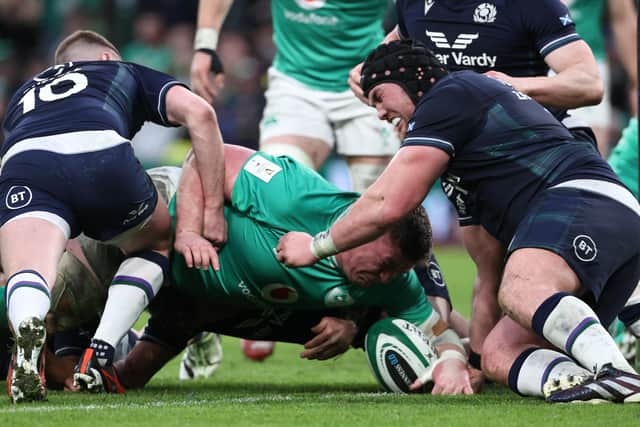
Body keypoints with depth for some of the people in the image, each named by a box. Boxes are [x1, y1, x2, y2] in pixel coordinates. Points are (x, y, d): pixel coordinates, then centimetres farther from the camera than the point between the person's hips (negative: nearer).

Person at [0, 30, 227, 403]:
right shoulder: (125, 73, 36)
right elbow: (198, 111, 19)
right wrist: (212, 208, 17)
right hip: (102, 154, -1)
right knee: (158, 243, 27)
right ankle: (98, 358, 7)